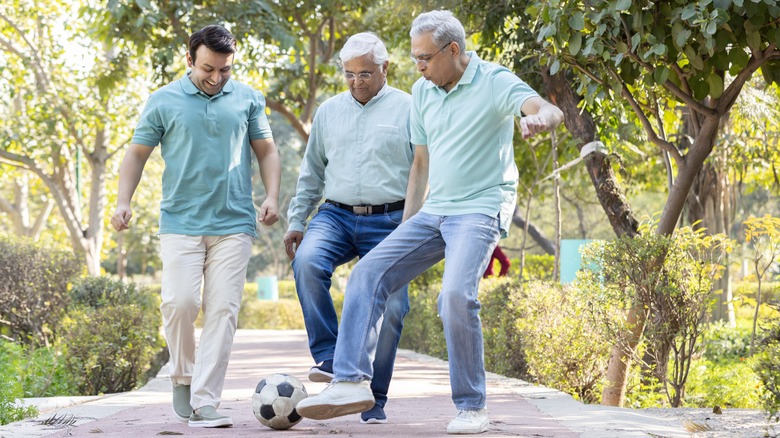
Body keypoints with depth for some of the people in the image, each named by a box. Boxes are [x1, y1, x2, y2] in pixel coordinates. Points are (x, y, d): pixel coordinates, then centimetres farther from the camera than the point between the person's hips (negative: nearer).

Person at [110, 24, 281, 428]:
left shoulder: (247, 99, 8)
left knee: (222, 311, -5)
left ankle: (204, 403, -4)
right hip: (181, 223, -1)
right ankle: (183, 377, 14)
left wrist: (272, 196, 0)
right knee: (179, 302, -12)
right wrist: (123, 201, -4)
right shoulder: (163, 102, 4)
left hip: (234, 224, 1)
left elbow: (266, 151, 15)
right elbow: (137, 154, 8)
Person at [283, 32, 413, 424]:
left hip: (388, 221, -2)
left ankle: (374, 399, 8)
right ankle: (328, 359, -21)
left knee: (389, 308, -6)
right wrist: (296, 222, 14)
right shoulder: (329, 111, 14)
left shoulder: (407, 110, 2)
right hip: (336, 215, 2)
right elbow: (311, 173, 20)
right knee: (307, 263, -28)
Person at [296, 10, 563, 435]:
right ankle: (351, 381, -9)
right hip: (432, 211, 7)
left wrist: (537, 118, -52)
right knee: (368, 273, -7)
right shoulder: (422, 92, 11)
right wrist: (406, 228, 17)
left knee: (456, 294, -26)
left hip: (479, 210, -7)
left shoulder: (494, 82, -9)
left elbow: (550, 110, -26)